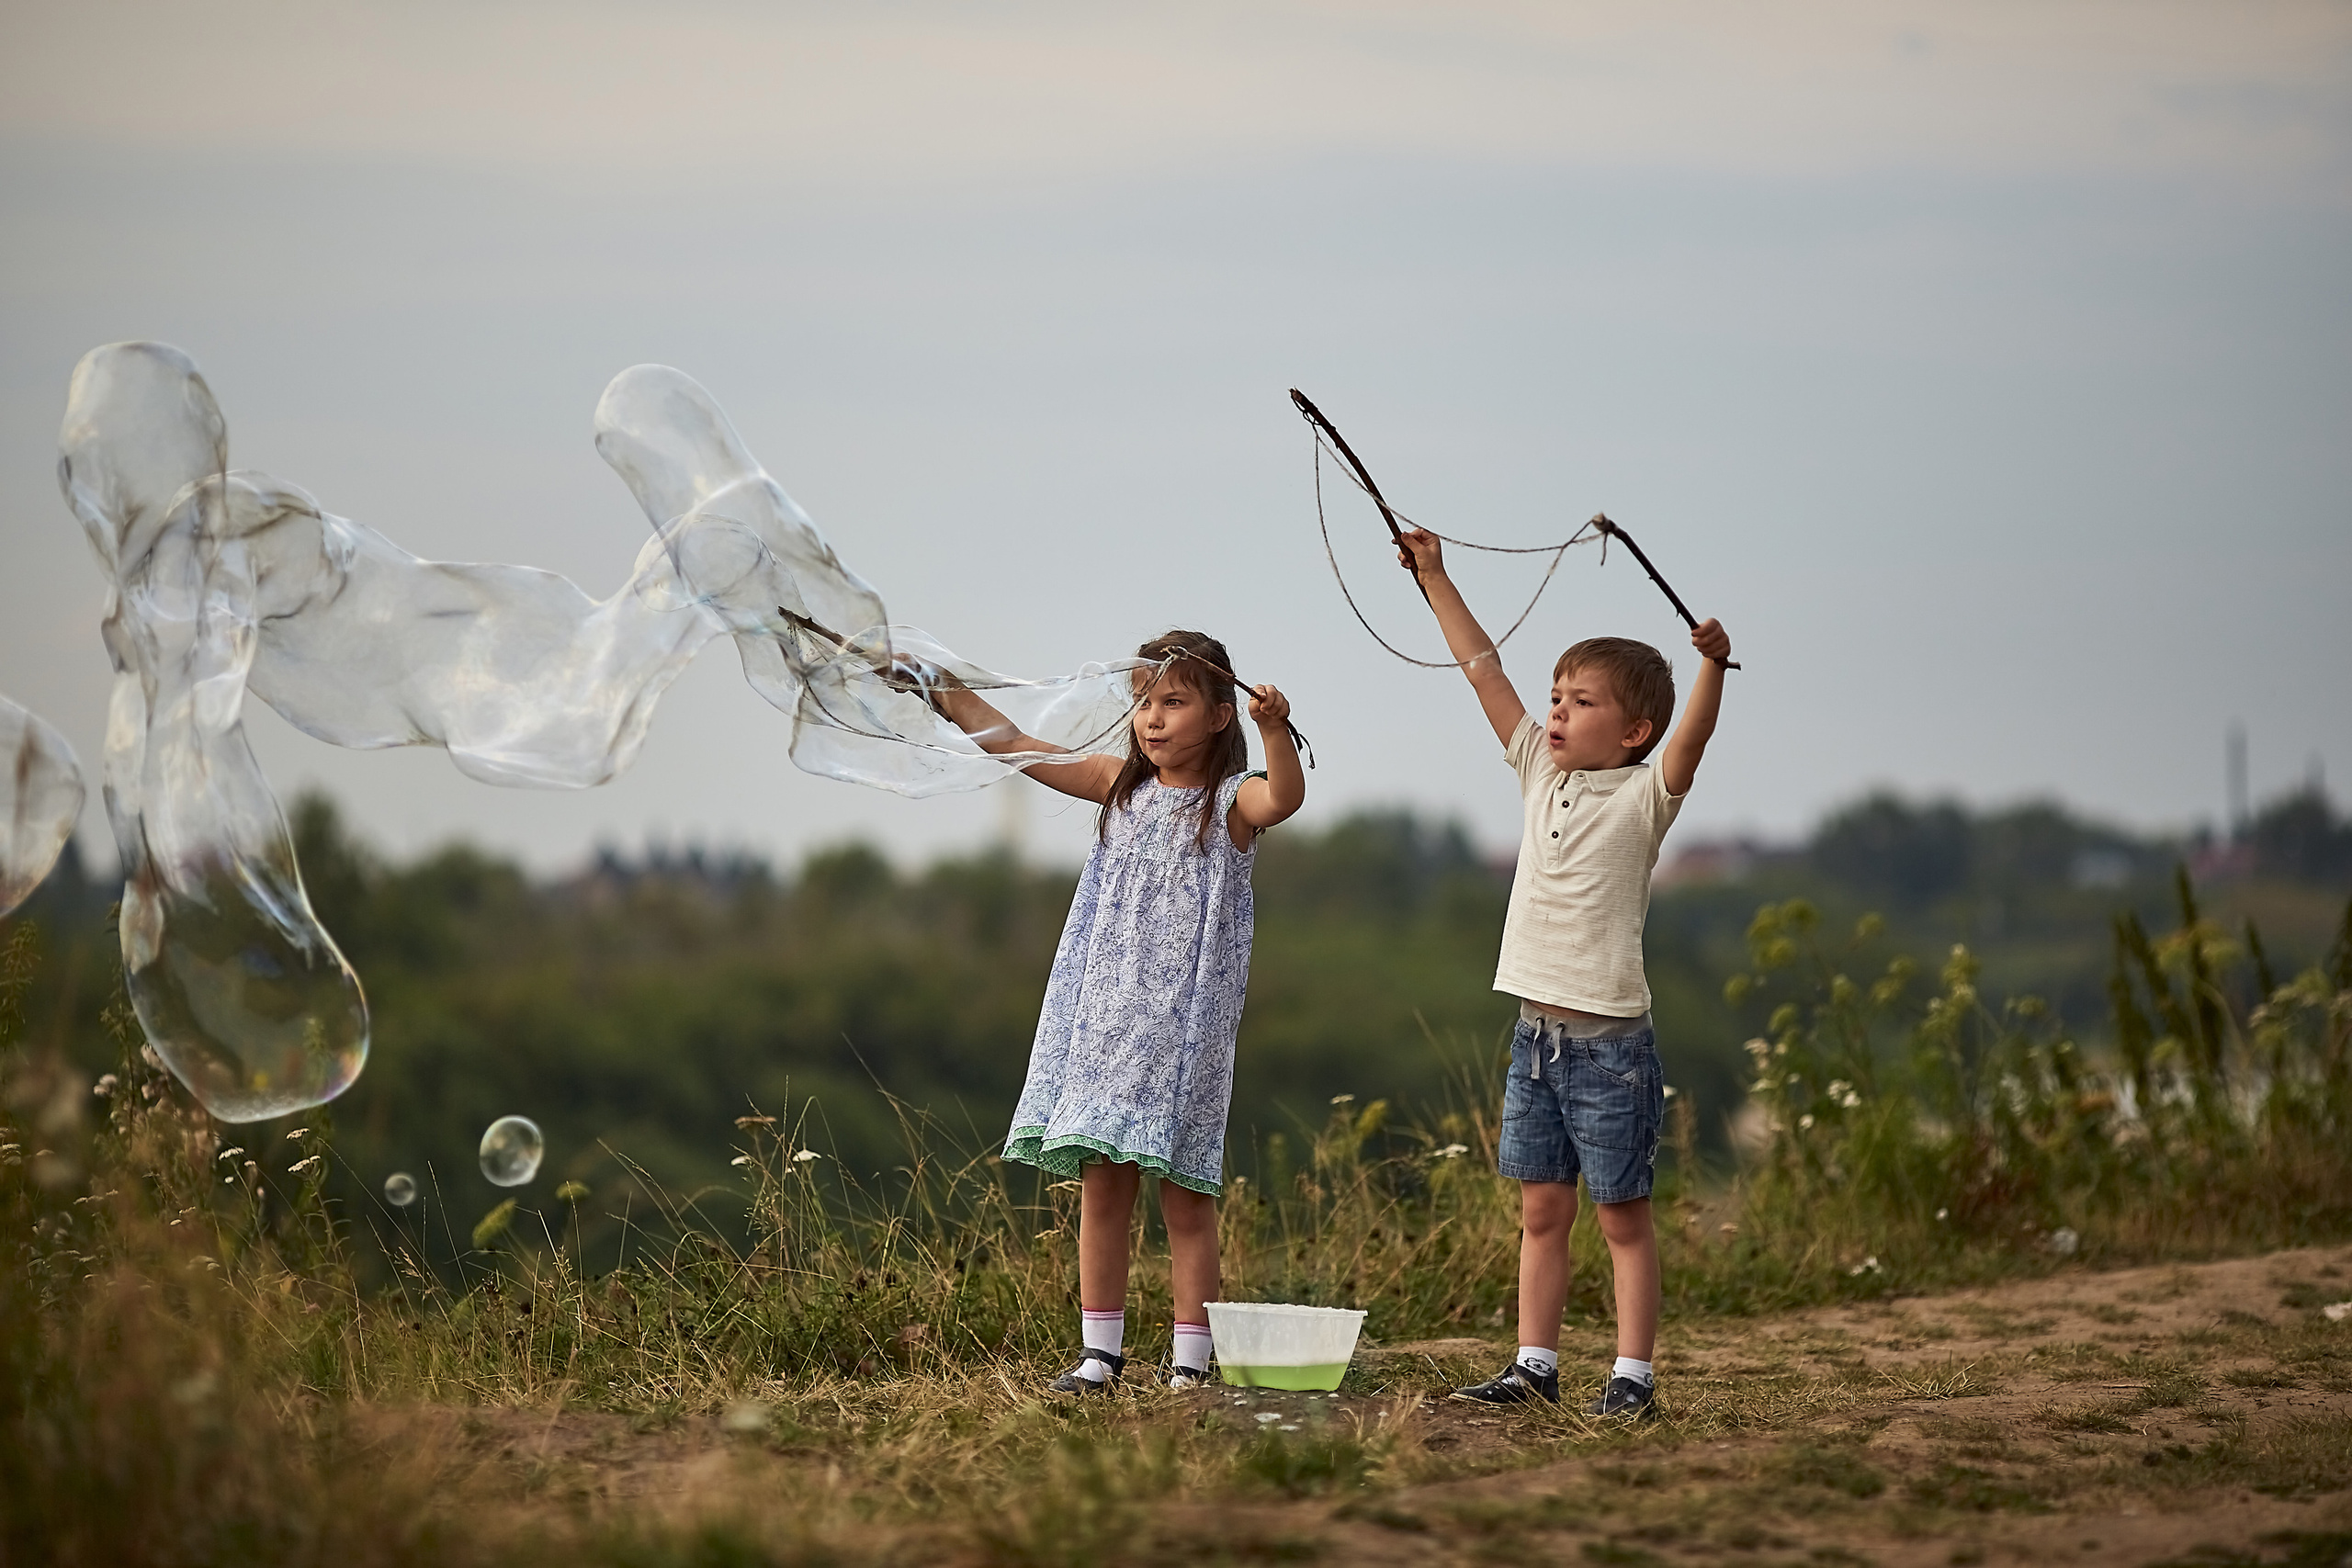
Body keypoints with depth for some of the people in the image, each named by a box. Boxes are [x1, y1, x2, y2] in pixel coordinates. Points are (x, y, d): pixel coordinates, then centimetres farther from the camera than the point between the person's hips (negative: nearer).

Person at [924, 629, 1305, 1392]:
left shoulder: (1230, 803, -5)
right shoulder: (1121, 787, 10)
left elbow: (1284, 797, -28)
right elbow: (1015, 744, 12)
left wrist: (1276, 730, -46)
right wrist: (945, 693, 4)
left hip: (1187, 1028, -4)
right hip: (1108, 1017, 5)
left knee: (1184, 1199, -1)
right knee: (1102, 1185, 5)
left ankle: (1189, 1364, 4)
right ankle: (1100, 1351, 12)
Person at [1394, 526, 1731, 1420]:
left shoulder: (1642, 798, -6)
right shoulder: (1541, 773, 10)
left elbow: (1689, 744, -25)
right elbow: (1484, 670, 13)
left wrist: (1712, 667, -41)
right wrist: (1433, 576, 14)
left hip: (1609, 1037, -6)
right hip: (1536, 1033, 6)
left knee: (1622, 1215, 0)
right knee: (1541, 1211, 10)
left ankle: (1633, 1376, 2)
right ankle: (1535, 1366, 15)